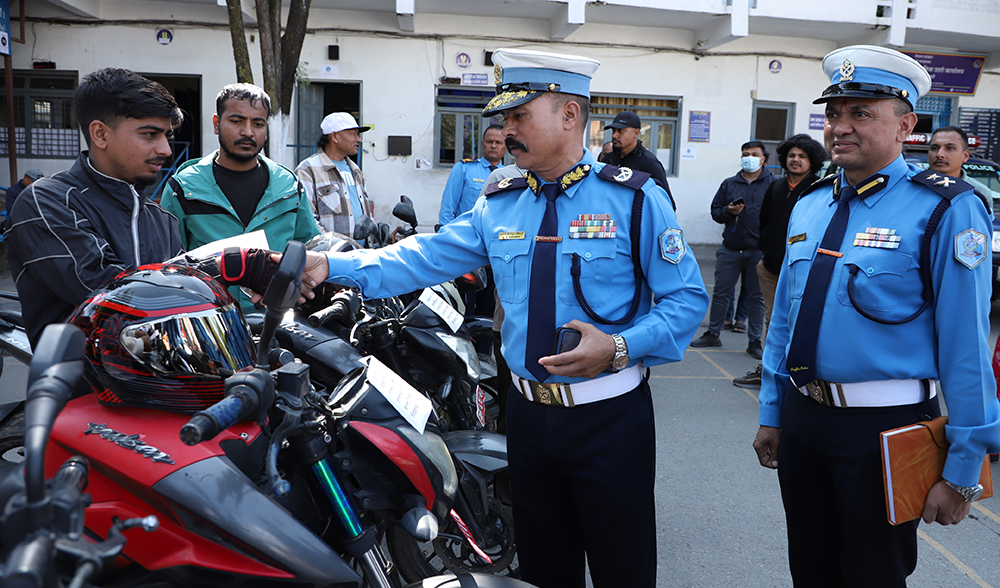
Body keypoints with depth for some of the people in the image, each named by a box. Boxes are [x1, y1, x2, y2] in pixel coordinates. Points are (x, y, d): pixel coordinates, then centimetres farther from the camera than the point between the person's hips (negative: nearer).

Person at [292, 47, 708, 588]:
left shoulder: (634, 197, -7)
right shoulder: (498, 205, 6)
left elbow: (687, 299, -7)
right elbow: (427, 257, 2)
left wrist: (619, 348, -21)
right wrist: (332, 266, -9)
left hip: (609, 419, -4)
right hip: (528, 414, 4)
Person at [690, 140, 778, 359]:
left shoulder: (774, 184, 3)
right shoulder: (729, 184, 12)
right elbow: (715, 211, 14)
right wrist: (728, 211, -8)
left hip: (758, 250, -3)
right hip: (730, 248, 3)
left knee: (757, 296, 6)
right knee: (721, 292, 7)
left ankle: (755, 341, 14)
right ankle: (713, 334, 19)